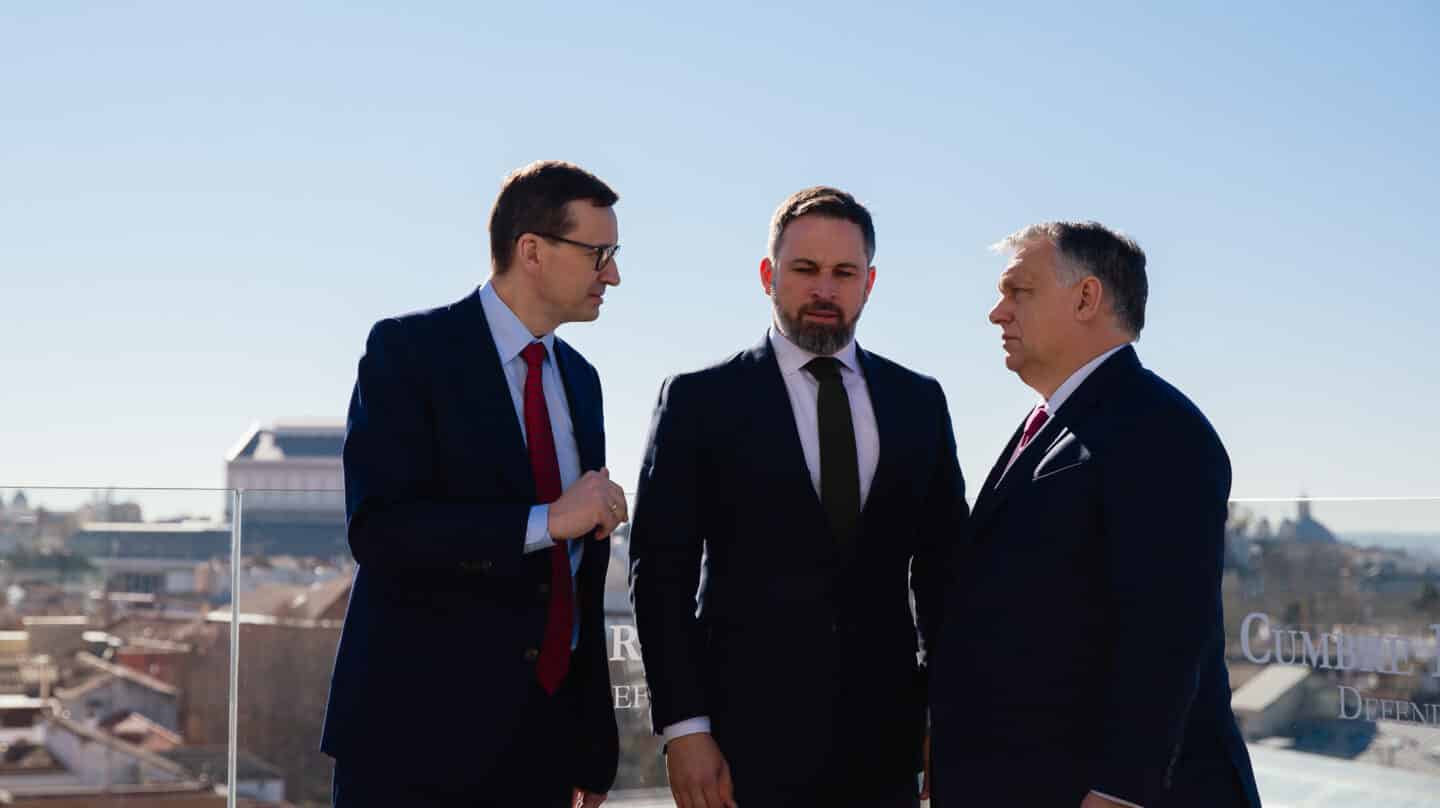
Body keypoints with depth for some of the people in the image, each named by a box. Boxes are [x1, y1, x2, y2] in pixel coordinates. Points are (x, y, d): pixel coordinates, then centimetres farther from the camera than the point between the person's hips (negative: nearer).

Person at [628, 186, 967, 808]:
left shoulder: (918, 402, 9)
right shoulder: (699, 400, 0)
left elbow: (941, 567, 12)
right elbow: (661, 571, -3)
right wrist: (683, 728, -9)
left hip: (884, 739, 3)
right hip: (749, 734, -2)